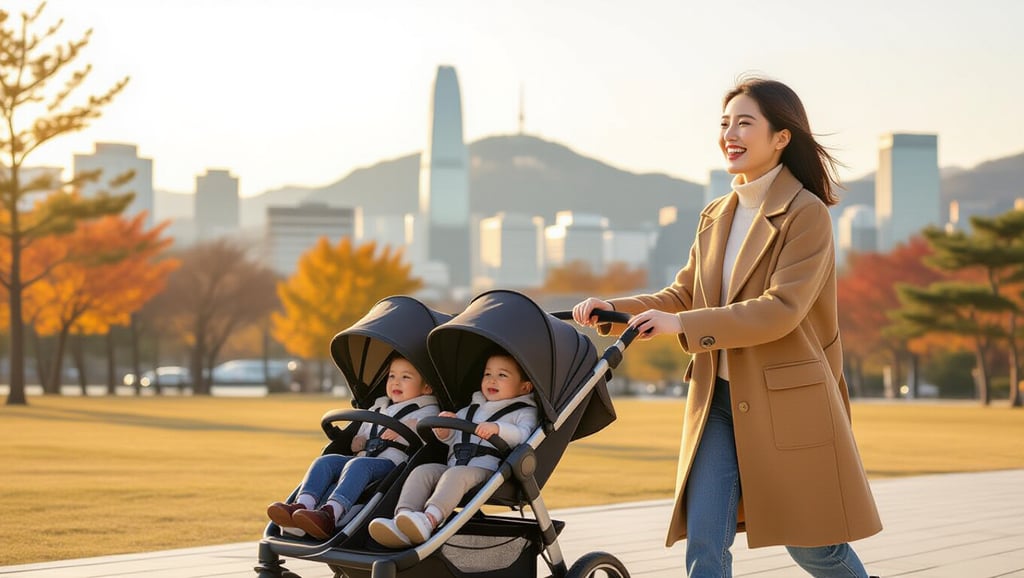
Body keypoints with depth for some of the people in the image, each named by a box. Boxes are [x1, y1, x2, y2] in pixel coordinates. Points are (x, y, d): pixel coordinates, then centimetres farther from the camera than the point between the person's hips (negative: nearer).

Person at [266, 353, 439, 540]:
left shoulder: (427, 411, 14)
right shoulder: (378, 408, 34)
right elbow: (361, 435, 40)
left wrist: (408, 428, -19)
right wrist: (357, 442, 17)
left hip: (392, 463, -7)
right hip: (363, 456, 7)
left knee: (358, 465, -36)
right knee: (326, 461, -18)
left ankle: (331, 515, -59)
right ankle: (301, 507, -42)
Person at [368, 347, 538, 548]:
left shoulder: (524, 412, 12)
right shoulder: (470, 411, 33)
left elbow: (524, 435, -10)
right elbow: (450, 439, 30)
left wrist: (497, 428, -28)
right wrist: (443, 430, 5)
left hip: (487, 470, -7)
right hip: (454, 464, 7)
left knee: (457, 474, -36)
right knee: (422, 471, -20)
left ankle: (430, 519, -61)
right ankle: (403, 518, -41)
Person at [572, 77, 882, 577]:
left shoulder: (806, 213, -10)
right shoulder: (715, 217, 13)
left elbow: (781, 309, -20)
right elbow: (683, 296, 15)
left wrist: (682, 325, -26)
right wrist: (614, 309, -3)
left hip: (786, 403, -6)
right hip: (718, 402, 6)